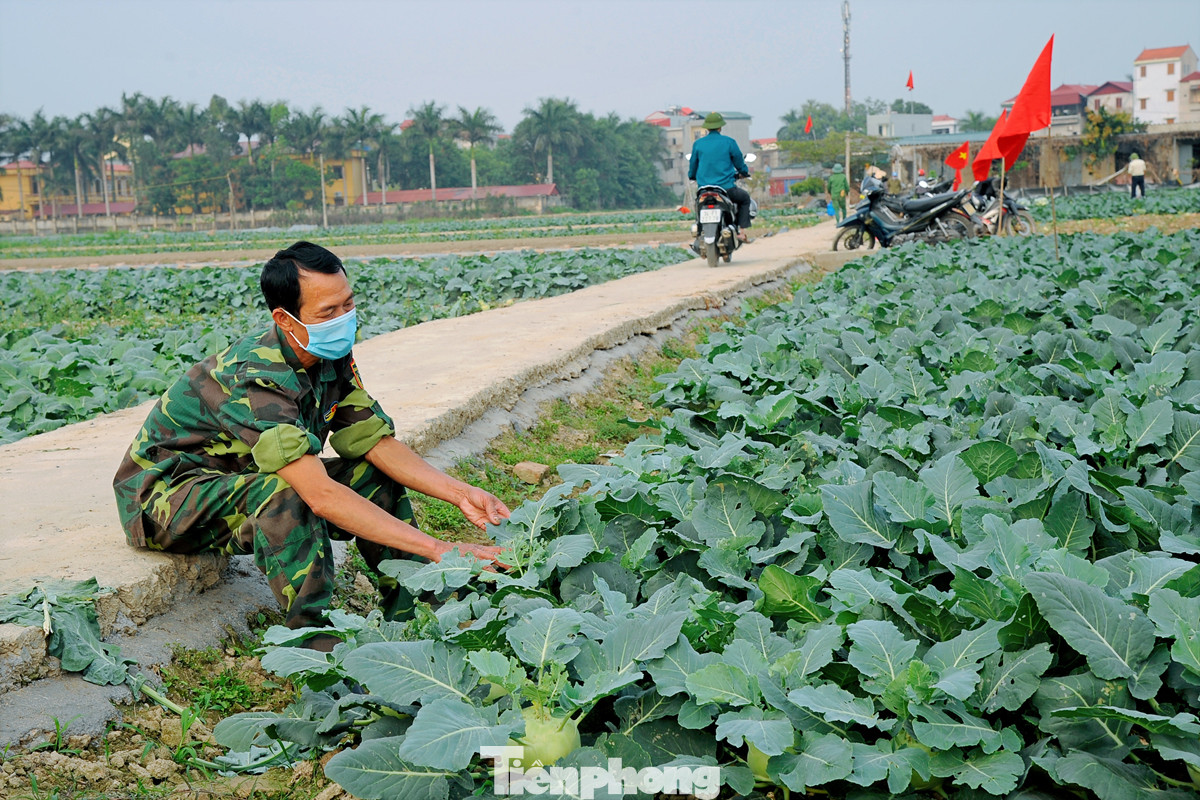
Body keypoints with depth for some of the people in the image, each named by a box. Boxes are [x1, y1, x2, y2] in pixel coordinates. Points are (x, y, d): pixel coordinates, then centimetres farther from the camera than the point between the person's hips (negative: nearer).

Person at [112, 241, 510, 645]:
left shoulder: (332, 358, -7)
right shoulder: (256, 379, -34)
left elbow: (379, 442, -4)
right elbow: (321, 496, -42)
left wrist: (459, 493, -19)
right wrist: (438, 549, -44)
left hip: (244, 478, 8)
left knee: (376, 477, -5)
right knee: (283, 492, -37)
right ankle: (316, 648, -28)